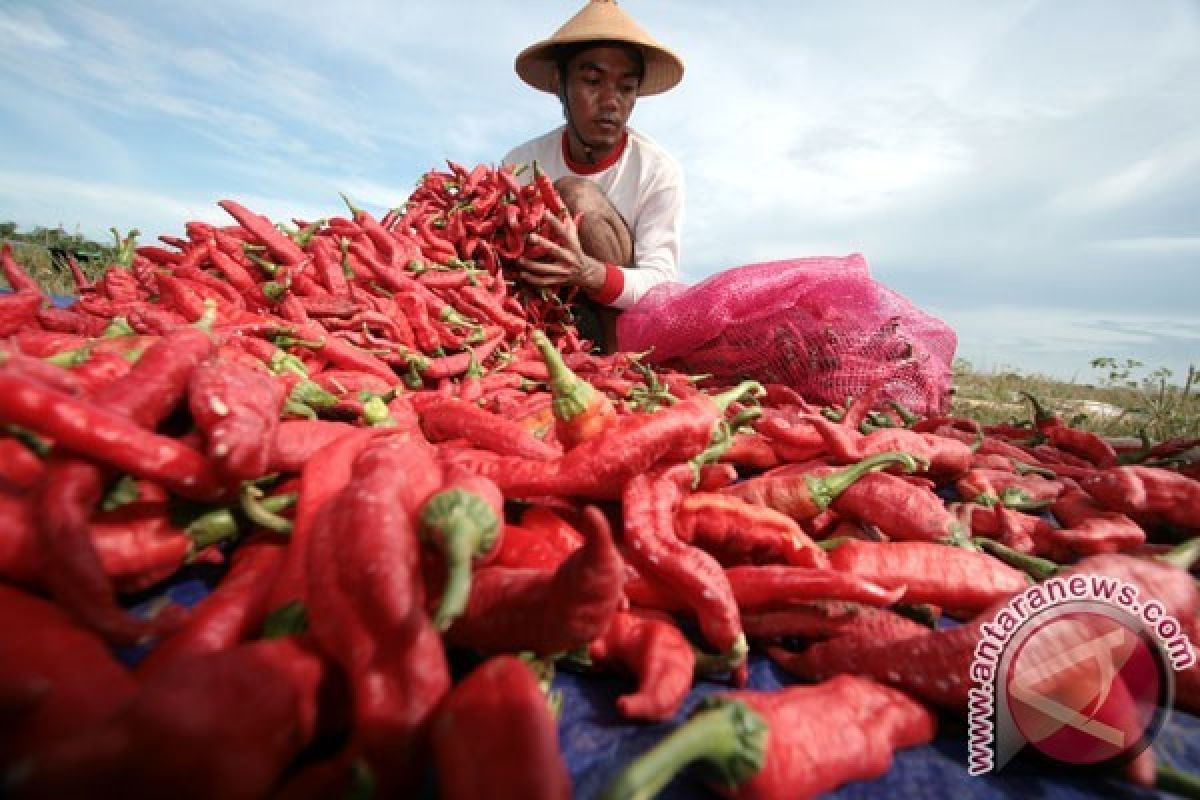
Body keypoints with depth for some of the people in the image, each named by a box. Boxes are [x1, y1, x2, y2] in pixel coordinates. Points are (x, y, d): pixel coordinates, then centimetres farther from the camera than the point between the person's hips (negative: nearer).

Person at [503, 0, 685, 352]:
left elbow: (660, 284, -19)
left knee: (575, 195, -22)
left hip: (628, 328, -1)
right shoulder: (522, 162, -4)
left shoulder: (659, 171, -11)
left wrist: (588, 272, -40)